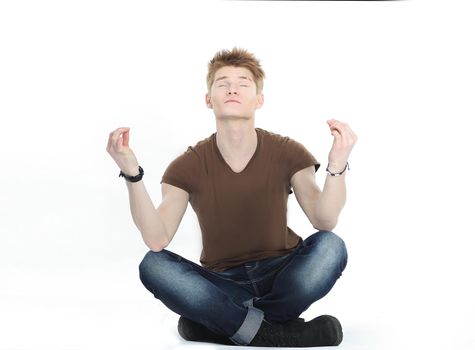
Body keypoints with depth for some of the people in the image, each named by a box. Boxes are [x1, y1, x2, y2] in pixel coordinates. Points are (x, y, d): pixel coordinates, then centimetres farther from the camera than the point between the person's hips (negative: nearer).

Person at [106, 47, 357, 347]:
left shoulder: (286, 153, -6)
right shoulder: (188, 166, -6)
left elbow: (324, 222, -18)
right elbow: (157, 240, -18)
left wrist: (337, 167, -35)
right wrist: (132, 174, -29)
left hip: (281, 275, 0)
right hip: (222, 283, 0)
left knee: (329, 246, -29)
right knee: (153, 266, -26)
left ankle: (220, 320, -18)